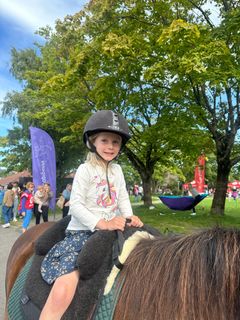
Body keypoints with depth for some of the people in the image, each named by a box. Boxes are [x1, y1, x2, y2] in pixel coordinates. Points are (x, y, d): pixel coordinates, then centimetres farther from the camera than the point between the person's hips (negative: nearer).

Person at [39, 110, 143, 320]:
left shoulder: (117, 170, 10)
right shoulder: (85, 170, -6)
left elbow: (123, 198, 12)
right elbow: (75, 205, -12)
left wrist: (129, 218, -7)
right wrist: (102, 223, -23)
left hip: (112, 231, 6)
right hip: (82, 233, -6)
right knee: (62, 293, -24)